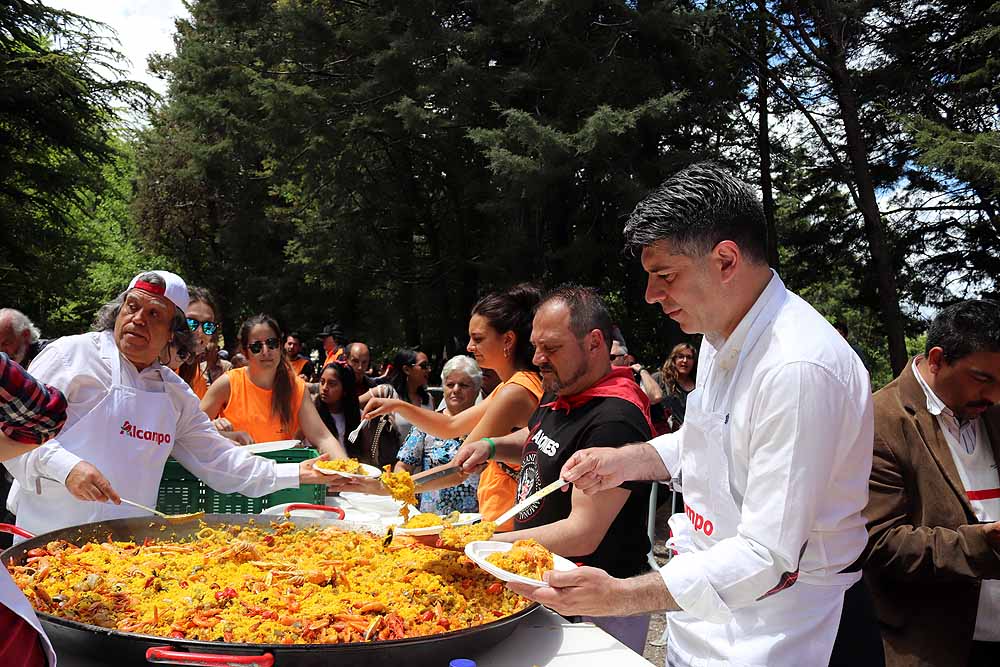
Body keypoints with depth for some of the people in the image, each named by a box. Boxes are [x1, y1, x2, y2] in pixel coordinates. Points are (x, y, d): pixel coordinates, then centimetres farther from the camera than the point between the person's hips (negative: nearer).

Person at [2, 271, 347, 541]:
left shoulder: (177, 394, 10)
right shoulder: (71, 353, -4)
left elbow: (217, 459, 12)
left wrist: (294, 473, 5)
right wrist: (66, 467, -25)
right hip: (48, 538, -4)